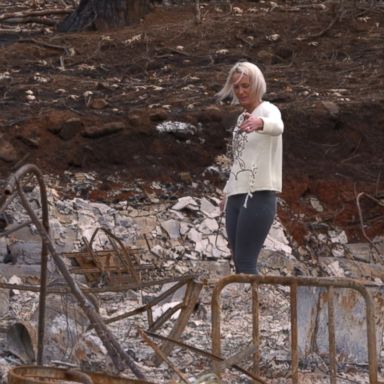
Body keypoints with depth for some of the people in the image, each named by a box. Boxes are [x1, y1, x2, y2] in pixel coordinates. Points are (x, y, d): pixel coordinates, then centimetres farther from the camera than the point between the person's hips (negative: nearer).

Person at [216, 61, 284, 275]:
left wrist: (260, 122, -54)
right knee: (240, 264, 5)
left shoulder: (268, 110, -7)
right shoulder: (242, 118, 18)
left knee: (246, 263, -13)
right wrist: (227, 192, 21)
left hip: (259, 196, -8)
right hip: (236, 196, 8)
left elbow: (277, 126, -33)